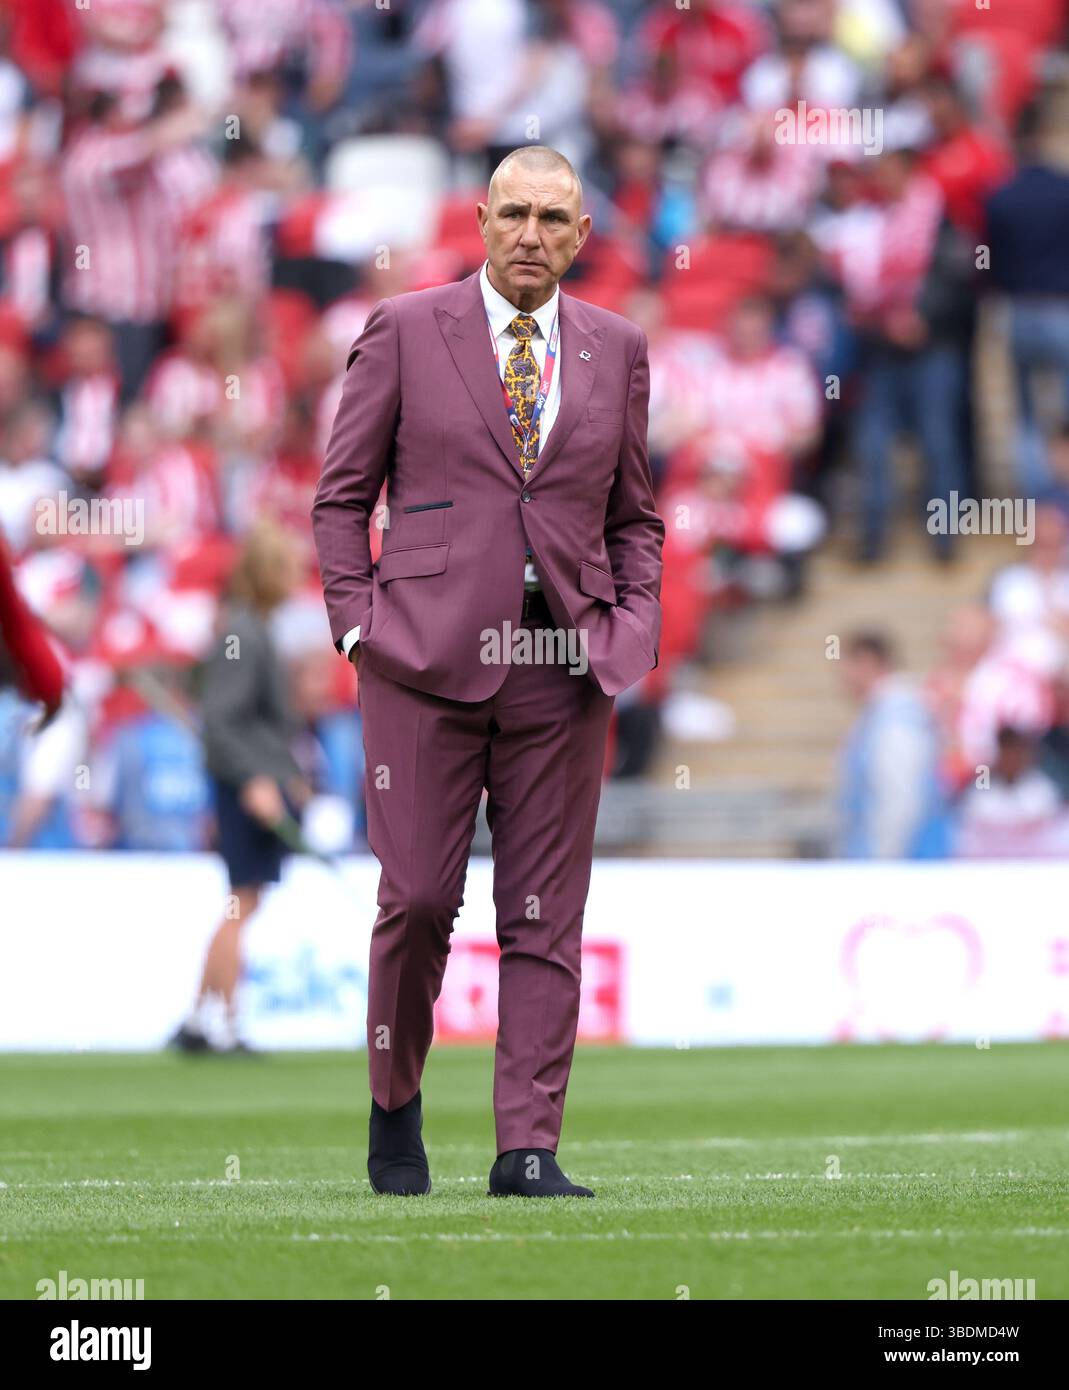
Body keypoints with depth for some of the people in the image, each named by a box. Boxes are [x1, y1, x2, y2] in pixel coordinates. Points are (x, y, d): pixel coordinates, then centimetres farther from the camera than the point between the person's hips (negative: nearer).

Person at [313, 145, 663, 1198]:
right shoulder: (404, 331, 4)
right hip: (427, 656, -2)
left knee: (546, 916, 0)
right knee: (419, 896, -6)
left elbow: (631, 516, 19)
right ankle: (395, 1104, 18)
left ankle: (528, 1151, 1)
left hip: (563, 666, 3)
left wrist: (633, 630, 4)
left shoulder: (615, 350, 12)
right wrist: (356, 624, -4)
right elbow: (342, 494, 7)